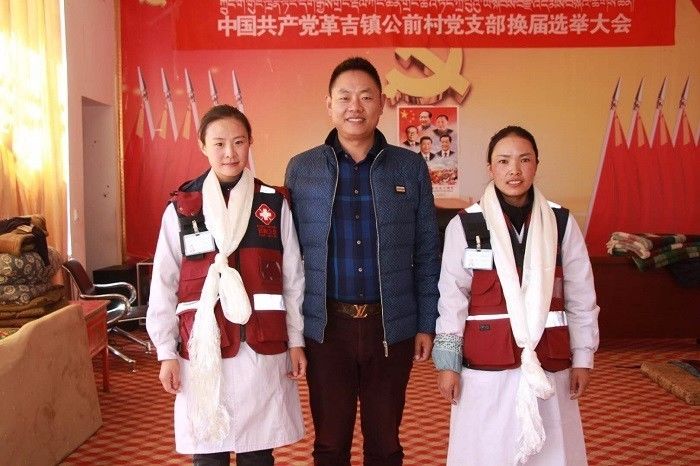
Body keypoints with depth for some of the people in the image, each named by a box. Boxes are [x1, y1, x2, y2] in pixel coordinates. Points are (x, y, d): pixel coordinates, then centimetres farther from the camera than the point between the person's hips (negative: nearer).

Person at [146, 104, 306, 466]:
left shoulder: (274, 204, 3)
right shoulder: (181, 208, 0)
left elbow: (293, 278, 4)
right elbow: (163, 286, 1)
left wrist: (296, 341, 3)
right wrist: (166, 352, 0)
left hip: (262, 347, 1)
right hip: (203, 349, 0)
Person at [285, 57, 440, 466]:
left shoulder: (411, 167, 1)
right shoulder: (301, 169, 2)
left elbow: (427, 254, 3)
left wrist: (427, 324, 0)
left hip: (391, 326, 0)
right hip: (326, 327, 0)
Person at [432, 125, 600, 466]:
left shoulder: (562, 223, 2)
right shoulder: (464, 225, -4)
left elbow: (581, 297, 6)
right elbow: (452, 298, -2)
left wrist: (583, 356, 5)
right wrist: (447, 362, -3)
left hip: (548, 361, 2)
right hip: (486, 362, -1)